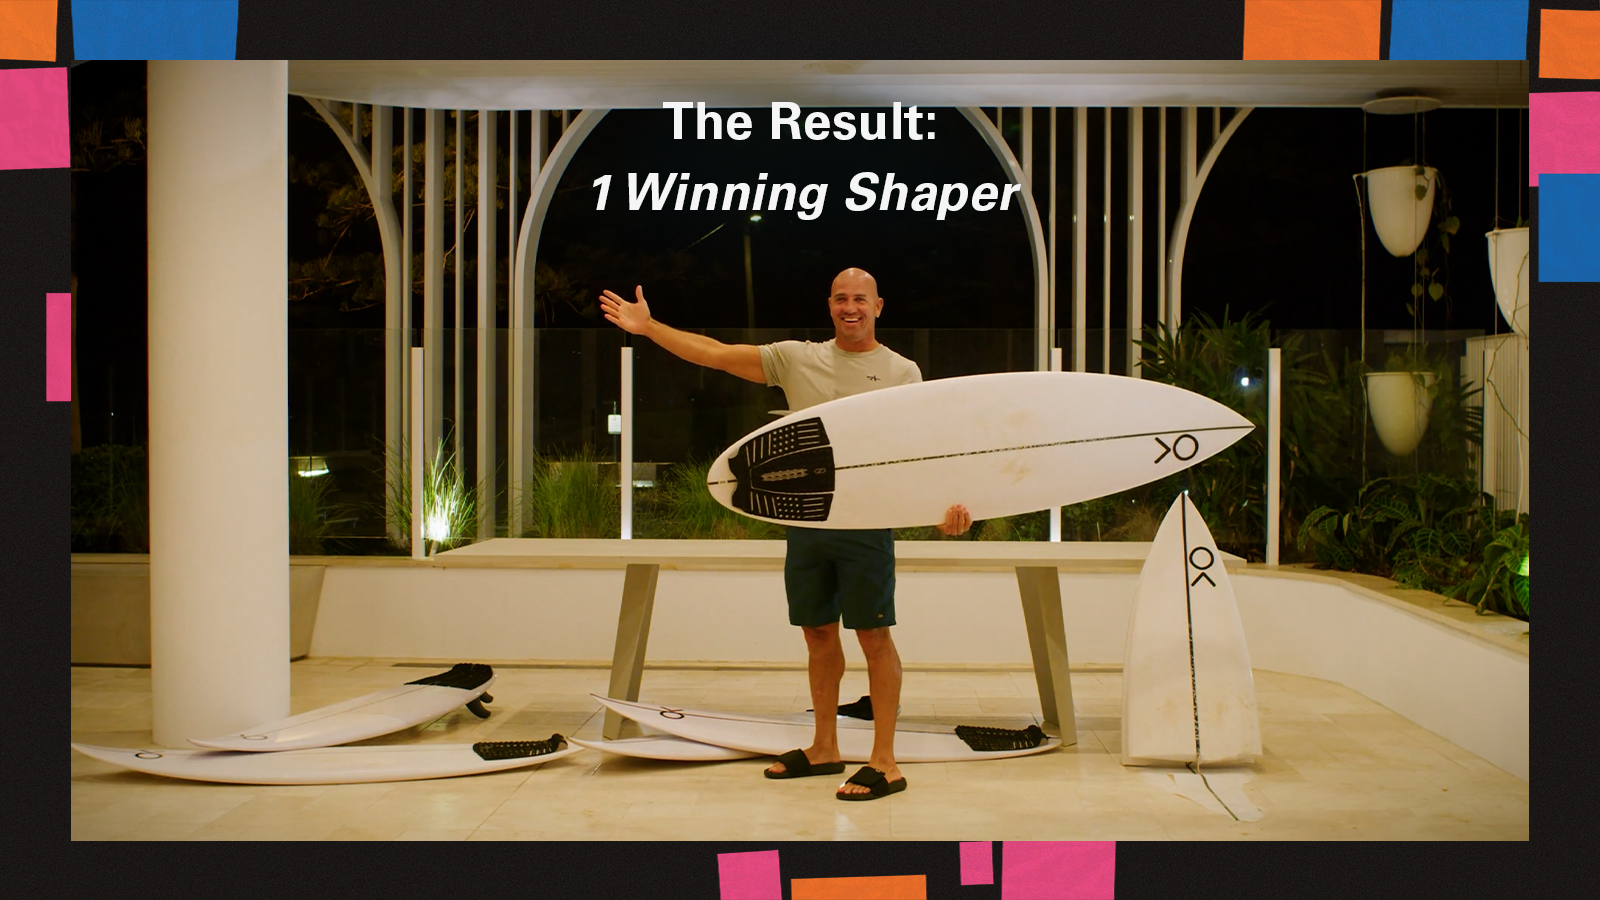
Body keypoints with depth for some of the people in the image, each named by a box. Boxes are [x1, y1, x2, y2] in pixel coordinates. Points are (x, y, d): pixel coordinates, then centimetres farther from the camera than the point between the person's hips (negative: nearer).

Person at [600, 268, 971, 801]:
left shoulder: (902, 372, 1)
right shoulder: (797, 358, 7)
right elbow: (715, 354, 5)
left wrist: (948, 502, -22)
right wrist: (649, 328, 0)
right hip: (806, 517, 4)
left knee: (873, 636, -1)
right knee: (818, 633, 13)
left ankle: (884, 763, 6)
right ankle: (824, 749, 27)